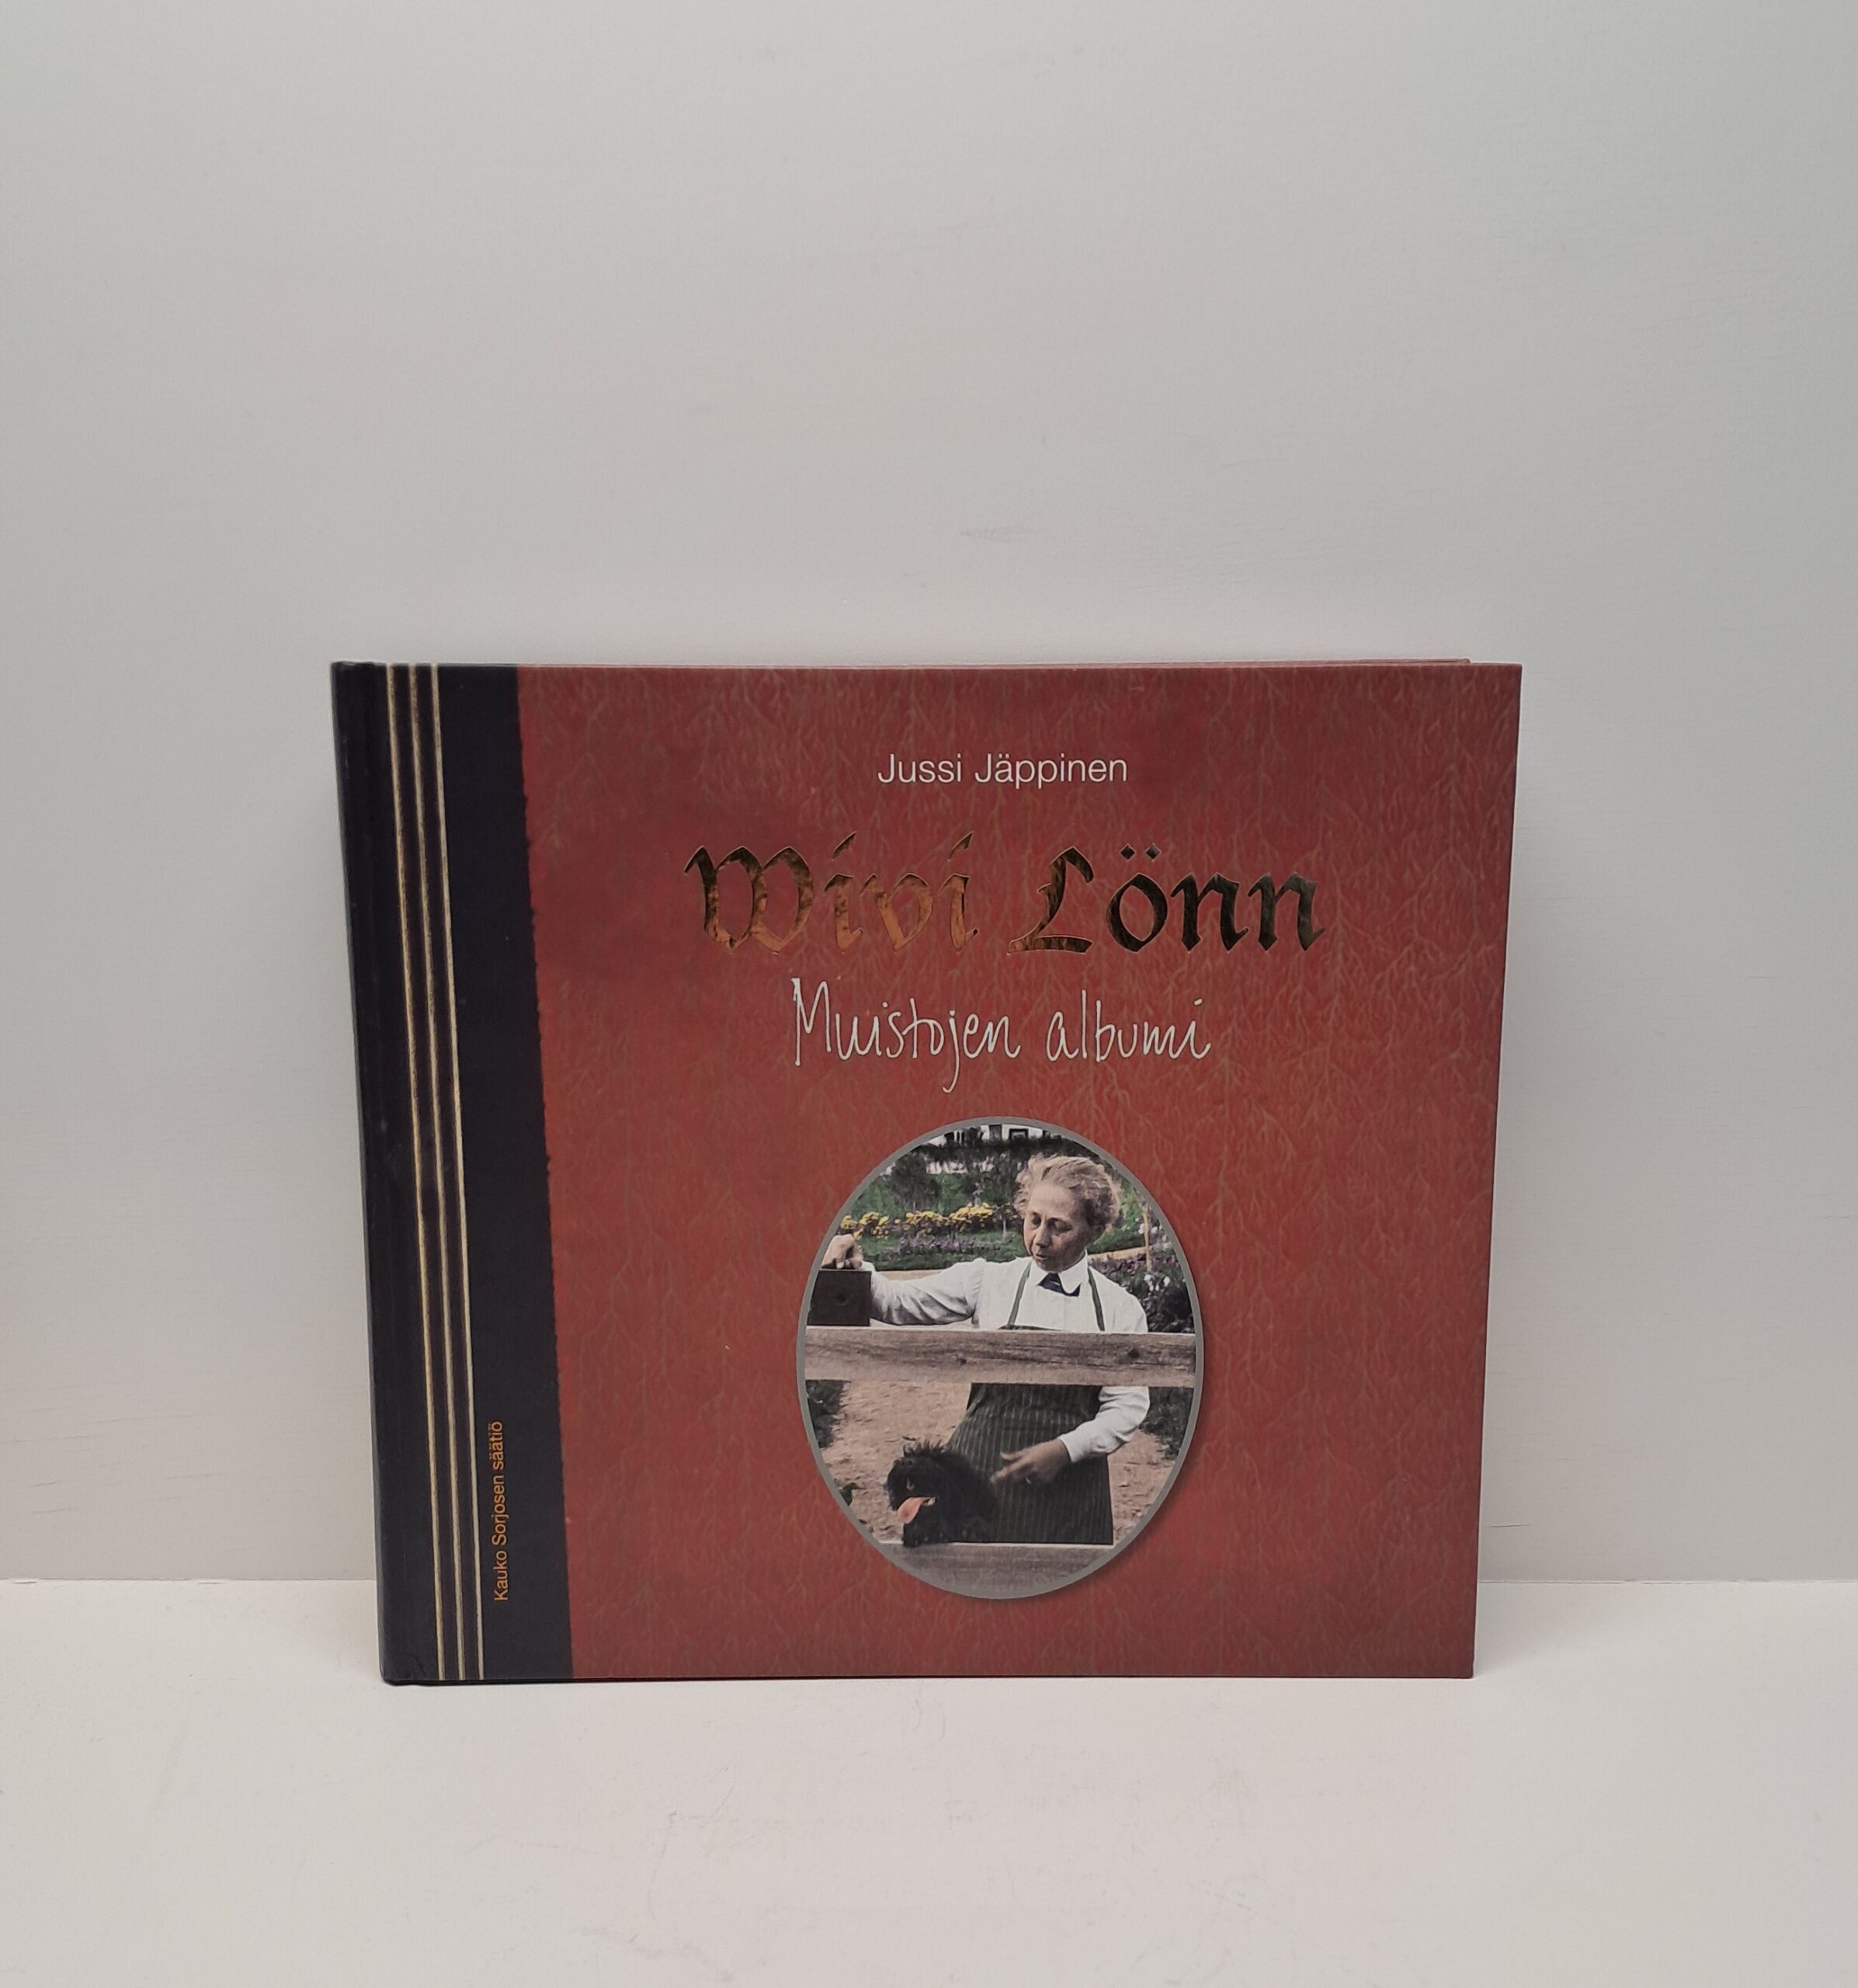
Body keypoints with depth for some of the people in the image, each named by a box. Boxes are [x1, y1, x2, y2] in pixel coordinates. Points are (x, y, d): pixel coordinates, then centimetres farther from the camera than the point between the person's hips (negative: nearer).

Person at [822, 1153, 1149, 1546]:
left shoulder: (1120, 1308, 0)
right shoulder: (988, 1280, 0)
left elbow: (1128, 1406, 0)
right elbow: (898, 1303, -2)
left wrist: (1065, 1450, -14)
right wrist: (856, 1271, -21)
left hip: (1067, 1489, 0)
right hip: (982, 1472, 0)